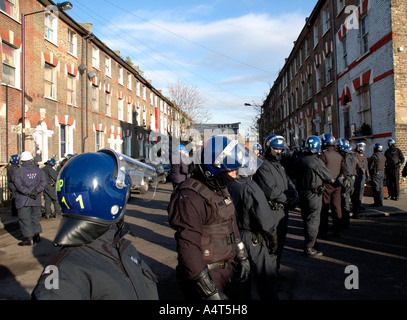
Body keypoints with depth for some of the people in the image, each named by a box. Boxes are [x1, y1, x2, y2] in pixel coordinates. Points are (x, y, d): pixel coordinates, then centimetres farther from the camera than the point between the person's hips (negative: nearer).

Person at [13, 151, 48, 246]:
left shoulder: (19, 171, -7)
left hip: (23, 200, -4)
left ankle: (29, 239, 2)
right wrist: (37, 190, -10)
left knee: (25, 219, 2)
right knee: (35, 218, 17)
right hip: (36, 199, 4)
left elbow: (18, 184, -17)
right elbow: (44, 182, -3)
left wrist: (28, 192, -17)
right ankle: (37, 235, 21)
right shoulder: (38, 170, 5)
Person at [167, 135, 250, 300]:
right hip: (208, 275, -8)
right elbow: (188, 248, -25)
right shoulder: (190, 196, -23)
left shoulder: (221, 189, 8)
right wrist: (210, 292, -23)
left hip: (226, 270, 9)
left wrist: (242, 258, 17)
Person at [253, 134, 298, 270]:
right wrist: (288, 199, -12)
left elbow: (289, 183, 18)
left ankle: (276, 269, 33)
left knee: (280, 242, 19)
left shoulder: (279, 166, 16)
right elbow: (271, 191, -23)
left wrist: (294, 195, -3)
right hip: (272, 211, -9)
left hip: (283, 210, 10)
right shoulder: (263, 167, -15)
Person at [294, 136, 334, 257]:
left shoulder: (299, 160, 3)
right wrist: (332, 179, 15)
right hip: (313, 193, -7)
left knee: (306, 218, 18)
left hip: (301, 192, 7)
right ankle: (309, 248, 6)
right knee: (313, 220, 1)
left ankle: (310, 242, 32)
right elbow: (328, 176, -5)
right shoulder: (316, 161, -18)